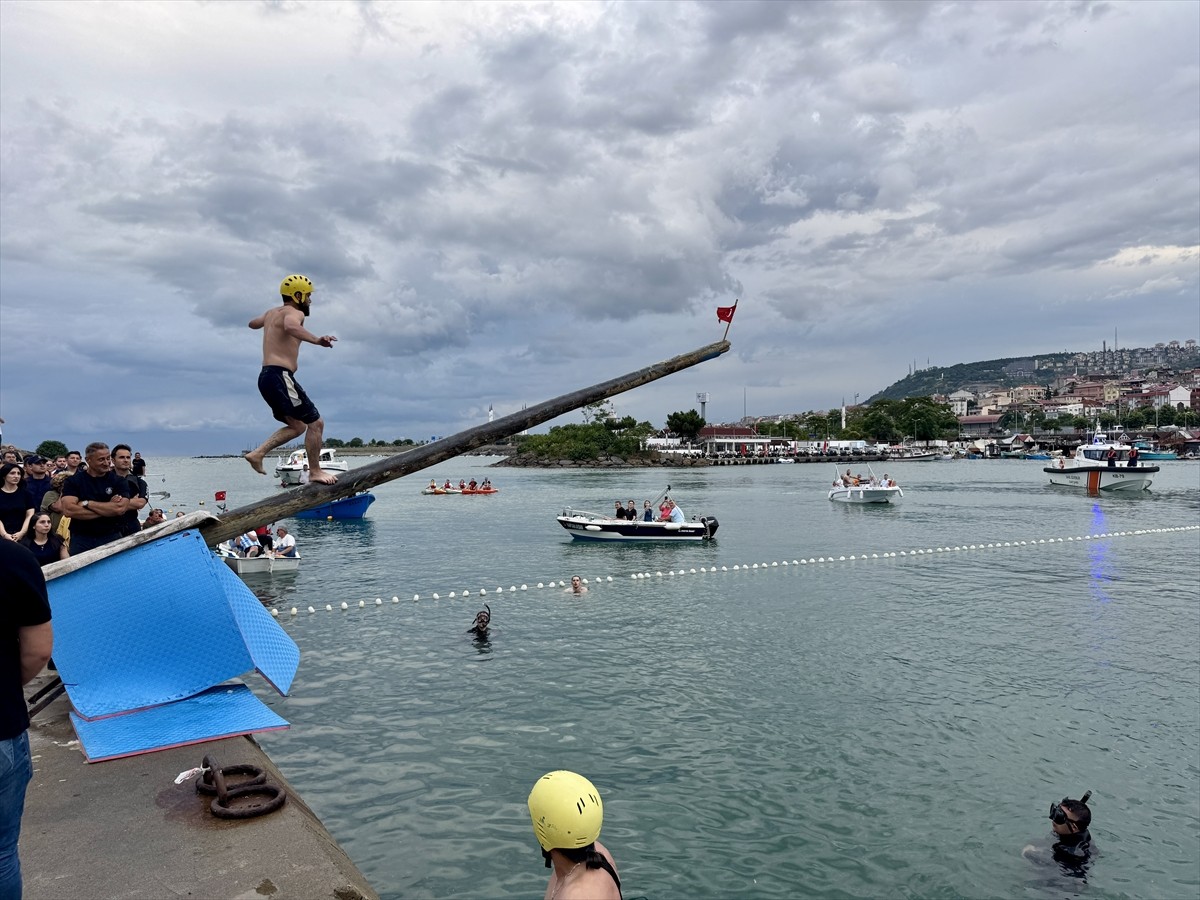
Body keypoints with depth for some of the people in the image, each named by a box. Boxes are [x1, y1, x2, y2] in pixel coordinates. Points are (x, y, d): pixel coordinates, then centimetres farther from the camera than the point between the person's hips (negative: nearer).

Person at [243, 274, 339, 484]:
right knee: (315, 422, -7)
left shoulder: (272, 312, 21)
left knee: (297, 426, 18)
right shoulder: (294, 313, -7)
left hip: (267, 377, 10)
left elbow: (253, 323, 43)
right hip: (280, 376, -10)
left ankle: (258, 453, 9)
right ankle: (315, 472, -4)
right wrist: (316, 340, -44)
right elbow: (291, 326, -33)